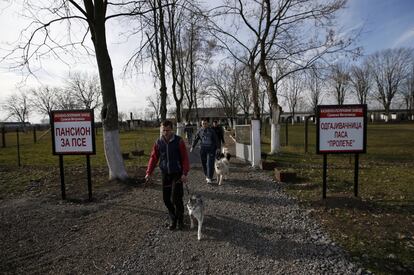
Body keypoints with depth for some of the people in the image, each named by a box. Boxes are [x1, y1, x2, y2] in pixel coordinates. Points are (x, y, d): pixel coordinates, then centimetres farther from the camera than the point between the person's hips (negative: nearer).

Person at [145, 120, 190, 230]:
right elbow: (153, 157, 2)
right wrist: (149, 172, -6)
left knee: (176, 198, -8)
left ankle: (180, 219, 18)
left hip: (177, 173, -3)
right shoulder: (158, 142, 0)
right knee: (166, 198, 7)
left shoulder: (179, 141, -10)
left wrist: (185, 173, -17)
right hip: (165, 173, 4)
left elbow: (185, 158, -10)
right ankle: (173, 218, 30)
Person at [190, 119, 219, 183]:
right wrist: (192, 147, 1)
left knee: (210, 164, -8)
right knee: (204, 163, 8)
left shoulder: (211, 131, 3)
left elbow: (216, 140, 8)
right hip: (203, 149, 2)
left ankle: (209, 178, -5)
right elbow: (195, 139, 10)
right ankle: (207, 175, 27)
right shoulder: (199, 131, 7)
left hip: (211, 149, -2)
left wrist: (216, 148, 3)